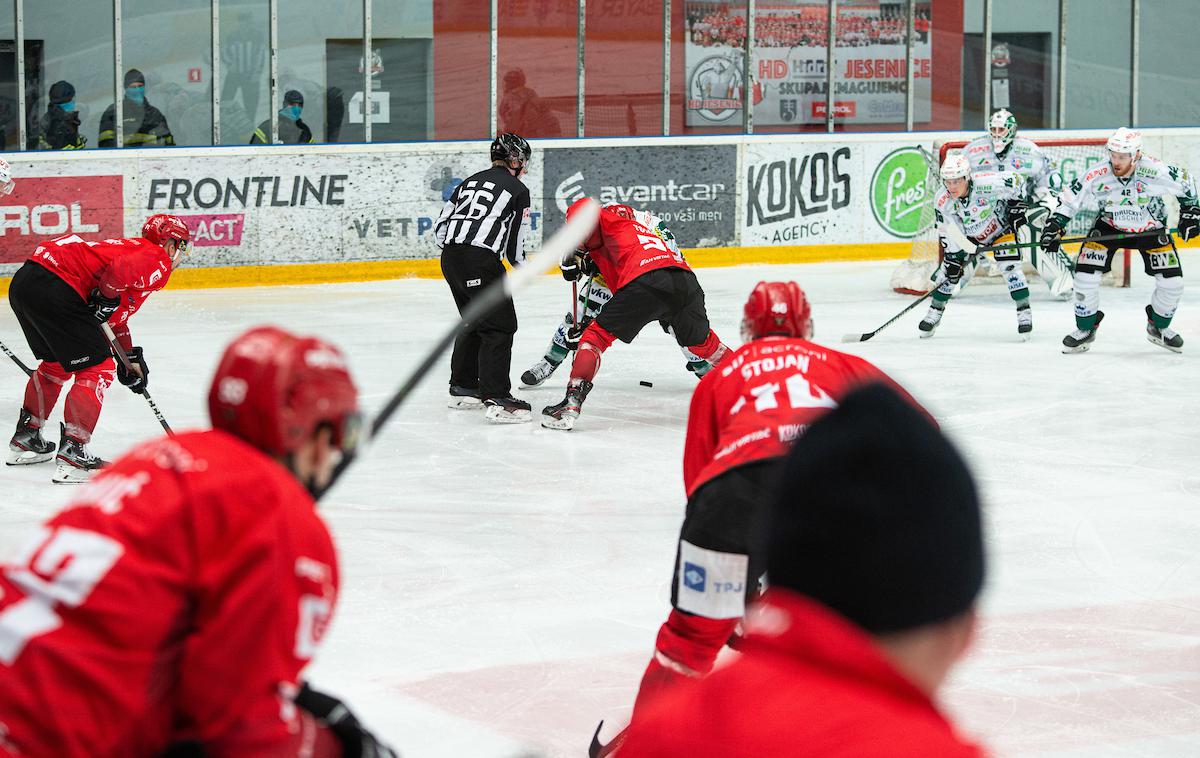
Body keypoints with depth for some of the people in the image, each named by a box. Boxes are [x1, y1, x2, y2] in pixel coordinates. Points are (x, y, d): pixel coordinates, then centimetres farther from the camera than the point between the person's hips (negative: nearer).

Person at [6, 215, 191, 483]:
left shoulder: (131, 248, 32)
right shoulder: (157, 261, 1)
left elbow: (117, 316, 39)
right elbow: (119, 269, -21)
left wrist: (130, 357, 42)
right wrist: (107, 298, -6)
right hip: (52, 287, -10)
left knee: (57, 364, 29)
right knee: (98, 368, -3)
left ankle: (24, 440, 38)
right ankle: (71, 454, -8)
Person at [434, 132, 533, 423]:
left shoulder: (470, 182, 23)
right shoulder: (517, 190, 4)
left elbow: (441, 226, 20)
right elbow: (515, 244, 4)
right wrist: (523, 265, 24)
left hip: (450, 257, 8)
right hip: (481, 260, -8)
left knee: (474, 323, 24)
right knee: (500, 327, -5)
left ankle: (462, 388, 32)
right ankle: (497, 399, -15)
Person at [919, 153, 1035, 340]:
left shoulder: (985, 184, -37)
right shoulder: (942, 201, -24)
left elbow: (1017, 181, -21)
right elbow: (949, 233, -12)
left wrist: (1018, 211, -18)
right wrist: (952, 257, -14)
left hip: (1002, 227, -3)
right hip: (970, 236, 3)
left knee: (1009, 266, -19)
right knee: (951, 270, 0)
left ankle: (1024, 313, -10)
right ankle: (934, 312, 18)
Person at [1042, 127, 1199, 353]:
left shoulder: (1155, 172, -30)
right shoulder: (1098, 176, -28)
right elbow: (1071, 198, -13)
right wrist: (1054, 225, -20)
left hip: (1151, 229, 0)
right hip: (1110, 226, 0)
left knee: (1172, 282, -9)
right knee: (1085, 275, -15)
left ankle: (1158, 327, 20)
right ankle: (1085, 329, 9)